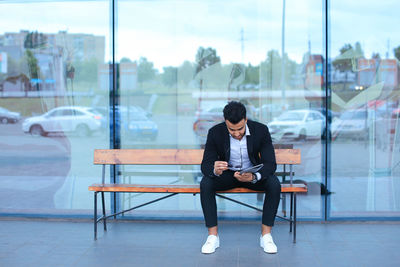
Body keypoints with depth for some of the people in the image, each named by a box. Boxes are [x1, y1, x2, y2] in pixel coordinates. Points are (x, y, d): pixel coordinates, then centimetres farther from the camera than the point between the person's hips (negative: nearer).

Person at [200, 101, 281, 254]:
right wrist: (215, 170, -45)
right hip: (227, 173, 0)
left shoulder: (261, 130, -20)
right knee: (205, 184, -29)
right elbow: (205, 165, -18)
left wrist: (254, 177, -42)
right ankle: (213, 236, -19)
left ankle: (266, 235, -17)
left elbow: (270, 163, -20)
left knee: (274, 184, -29)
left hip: (253, 173, 0)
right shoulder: (215, 132, -19)